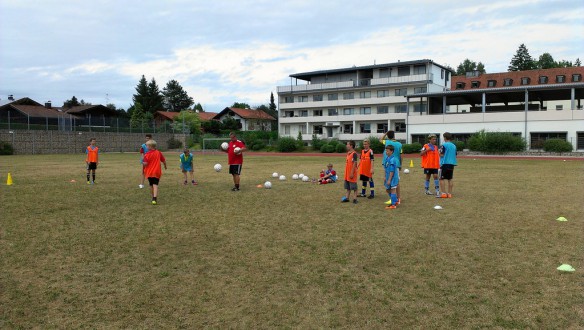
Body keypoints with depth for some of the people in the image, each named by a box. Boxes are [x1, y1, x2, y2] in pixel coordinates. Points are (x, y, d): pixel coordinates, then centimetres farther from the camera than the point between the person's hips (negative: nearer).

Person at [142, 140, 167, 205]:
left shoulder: (147, 154, -11)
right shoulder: (158, 153, 1)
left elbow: (145, 163, -18)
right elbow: (164, 161, 8)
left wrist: (142, 162, 5)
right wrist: (165, 166, 27)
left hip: (149, 172, -1)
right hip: (157, 172, 1)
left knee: (151, 185, 15)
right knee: (155, 185, -6)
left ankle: (153, 198, 27)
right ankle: (155, 198, -24)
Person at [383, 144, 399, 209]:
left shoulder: (392, 159, -20)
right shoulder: (388, 158, 10)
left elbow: (392, 171, -21)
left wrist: (389, 180, -21)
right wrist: (385, 177, 20)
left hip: (393, 178, -10)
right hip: (388, 178, 10)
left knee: (393, 190, -1)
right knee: (387, 190, 17)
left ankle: (393, 204, 9)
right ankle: (395, 201, 30)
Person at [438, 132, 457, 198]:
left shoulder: (444, 145, -10)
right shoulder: (454, 146, 9)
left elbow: (441, 155, -12)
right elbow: (455, 155, 14)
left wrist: (440, 152, 6)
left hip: (445, 164, -6)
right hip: (452, 164, 6)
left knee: (442, 179, -1)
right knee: (450, 179, 10)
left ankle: (443, 193, -6)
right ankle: (449, 193, 11)